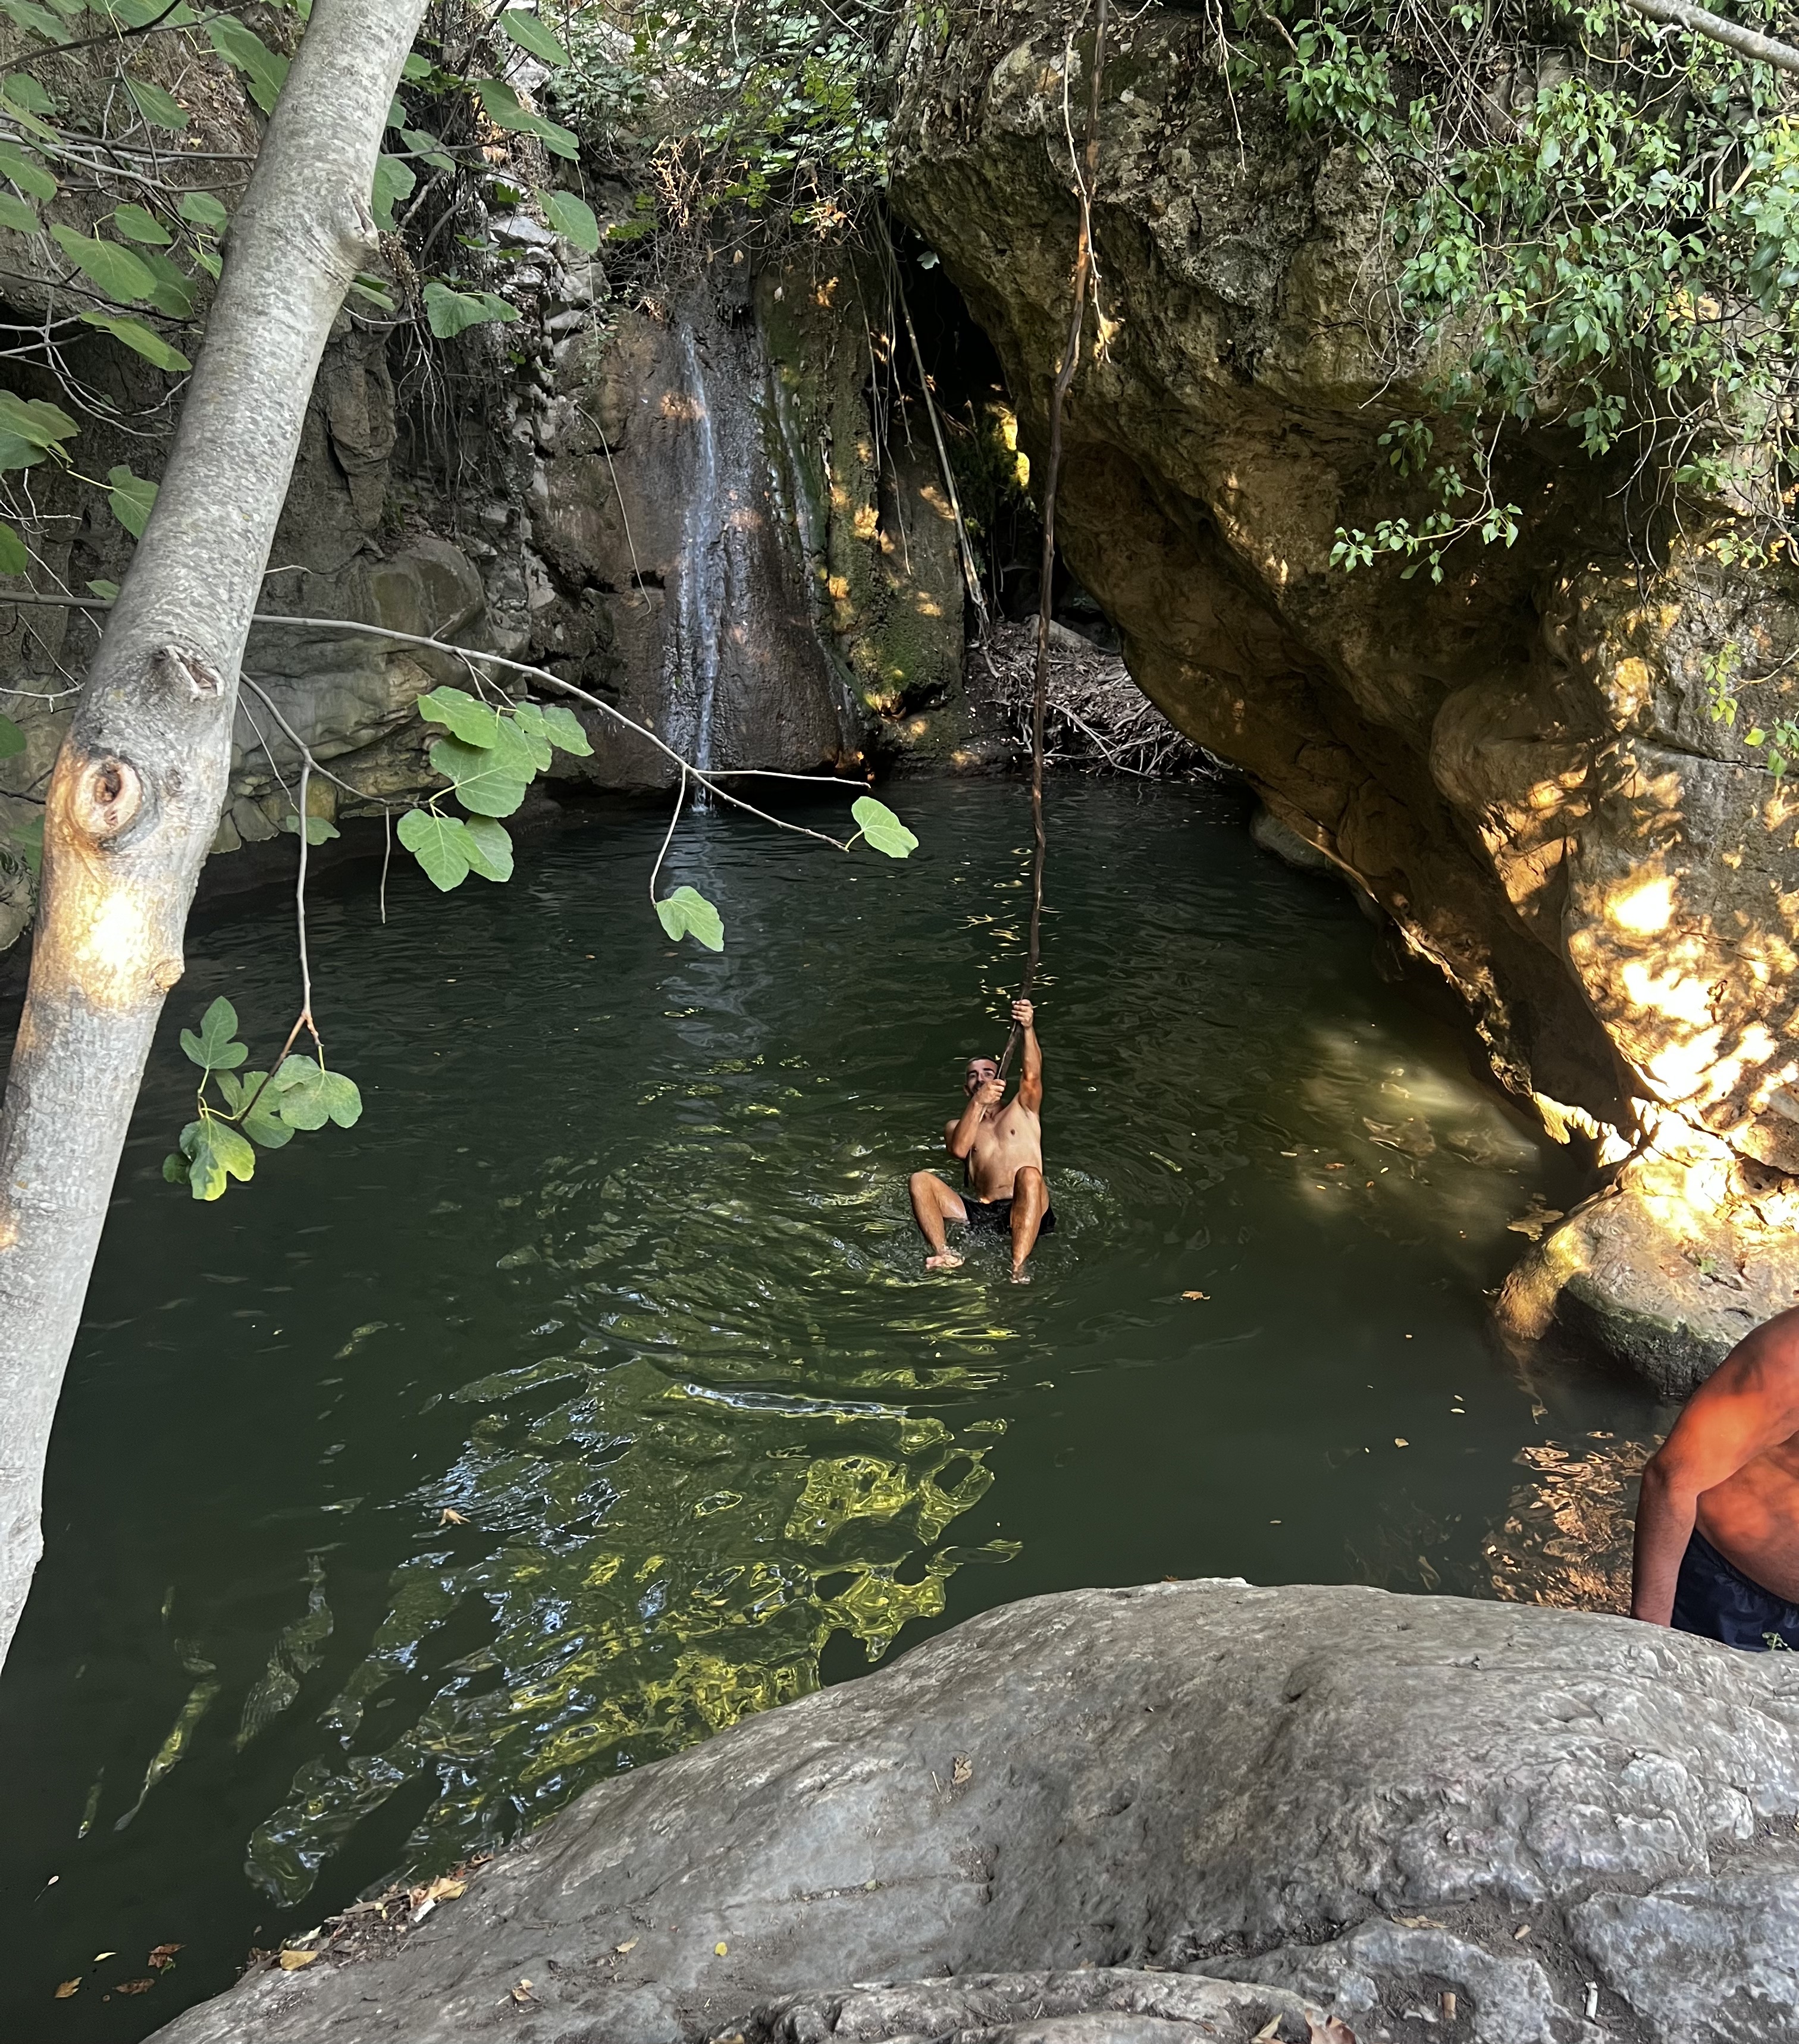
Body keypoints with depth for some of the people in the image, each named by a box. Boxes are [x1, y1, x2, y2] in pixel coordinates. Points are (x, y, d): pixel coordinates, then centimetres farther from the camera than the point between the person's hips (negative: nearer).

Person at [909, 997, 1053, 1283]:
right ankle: (943, 1253, -37)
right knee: (920, 1180, -17)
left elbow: (1032, 1076, 2)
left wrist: (1028, 1029, -15)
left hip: (1024, 1212, -2)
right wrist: (978, 1103, -12)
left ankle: (1019, 1268, -44)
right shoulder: (957, 1126, 26)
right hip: (979, 1214, 2)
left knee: (1029, 1175, -35)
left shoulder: (1022, 1111, 25)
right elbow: (959, 1150, 1)